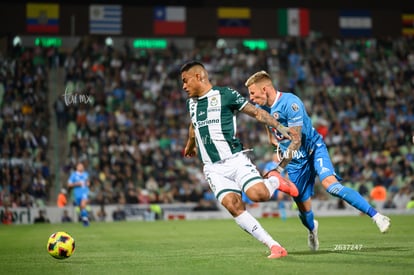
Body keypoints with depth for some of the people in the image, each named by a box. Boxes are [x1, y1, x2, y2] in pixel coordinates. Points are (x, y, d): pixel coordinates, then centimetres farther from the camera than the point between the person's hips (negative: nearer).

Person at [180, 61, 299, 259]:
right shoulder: (191, 103, 16)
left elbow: (256, 112, -2)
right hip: (213, 168, 4)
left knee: (259, 195, -25)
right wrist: (190, 146, 54)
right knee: (234, 206, -18)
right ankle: (274, 246, -14)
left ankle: (275, 181, 13)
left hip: (235, 159, -4)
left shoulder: (225, 95, -4)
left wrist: (280, 128, -11)